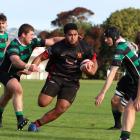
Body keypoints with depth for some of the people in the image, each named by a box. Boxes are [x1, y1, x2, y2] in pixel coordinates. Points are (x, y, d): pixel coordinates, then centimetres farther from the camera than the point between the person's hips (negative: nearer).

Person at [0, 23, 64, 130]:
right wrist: (28, 67, -66)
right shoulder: (14, 45, -32)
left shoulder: (32, 42, -11)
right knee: (18, 90, -29)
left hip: (16, 73, 9)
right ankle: (20, 119, -37)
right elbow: (15, 61, -50)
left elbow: (52, 41, -8)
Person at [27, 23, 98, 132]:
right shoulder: (58, 47, -7)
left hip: (72, 82, 1)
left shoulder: (85, 48, -2)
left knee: (61, 108, -17)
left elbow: (94, 62, 12)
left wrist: (91, 70, -10)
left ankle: (37, 124, -2)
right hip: (56, 77, -1)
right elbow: (41, 58, -2)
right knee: (43, 102, -21)